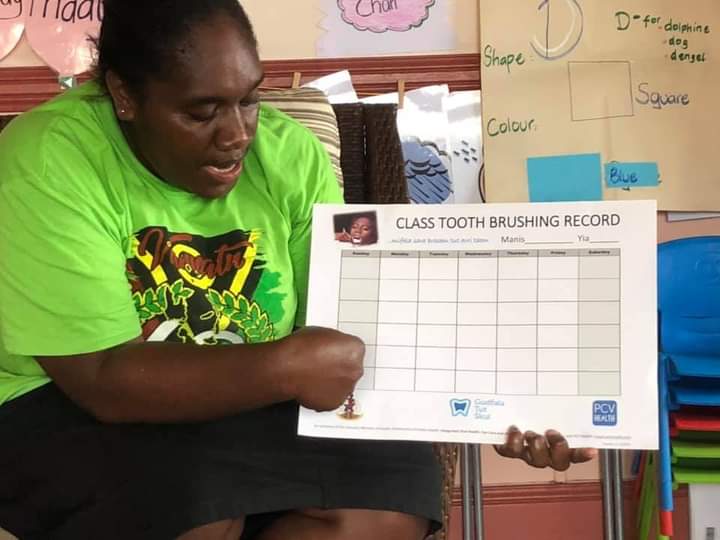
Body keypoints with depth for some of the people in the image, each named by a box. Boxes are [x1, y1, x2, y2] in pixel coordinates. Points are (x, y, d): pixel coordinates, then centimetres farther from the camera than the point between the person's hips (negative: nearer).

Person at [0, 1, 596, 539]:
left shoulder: (291, 155, -6)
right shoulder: (50, 161, -20)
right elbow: (103, 378, -25)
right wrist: (285, 367, -31)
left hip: (245, 413, 4)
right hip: (70, 411, -4)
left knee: (400, 475, -18)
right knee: (188, 488, -35)